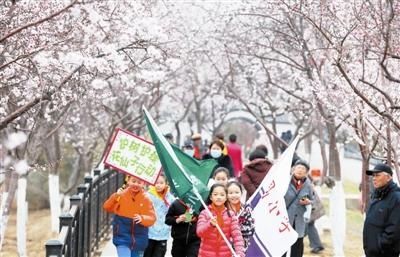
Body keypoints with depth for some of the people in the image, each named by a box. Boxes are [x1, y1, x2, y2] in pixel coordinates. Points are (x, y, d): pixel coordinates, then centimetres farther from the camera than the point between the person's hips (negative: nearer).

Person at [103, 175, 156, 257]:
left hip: (139, 239, 2)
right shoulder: (121, 195, -7)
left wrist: (142, 218, -29)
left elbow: (152, 218, -8)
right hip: (123, 237, -2)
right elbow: (107, 208, -3)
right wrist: (115, 197, -19)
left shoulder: (146, 199, -7)